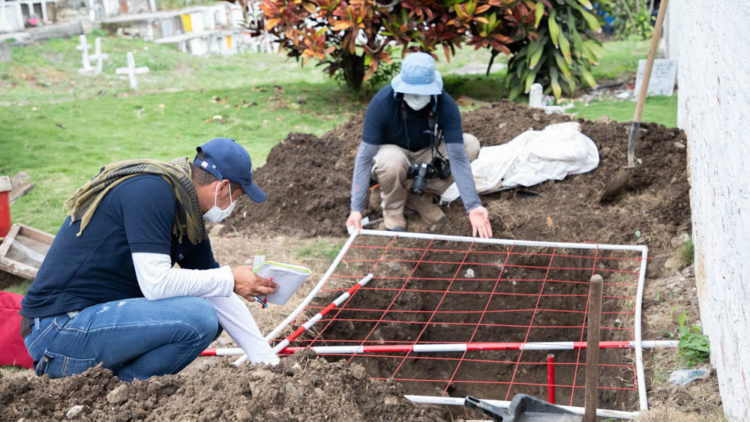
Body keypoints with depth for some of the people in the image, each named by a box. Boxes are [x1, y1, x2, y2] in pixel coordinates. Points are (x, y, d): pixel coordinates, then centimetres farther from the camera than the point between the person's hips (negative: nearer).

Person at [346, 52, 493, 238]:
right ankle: (392, 208, -6)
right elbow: (365, 157, -28)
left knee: (470, 144, -20)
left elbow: (458, 158, -26)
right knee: (392, 159, -39)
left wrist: (473, 206, -37)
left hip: (425, 155, 3)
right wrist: (356, 209, -35)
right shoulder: (382, 102, -29)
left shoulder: (446, 105, -25)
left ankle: (420, 198, -5)